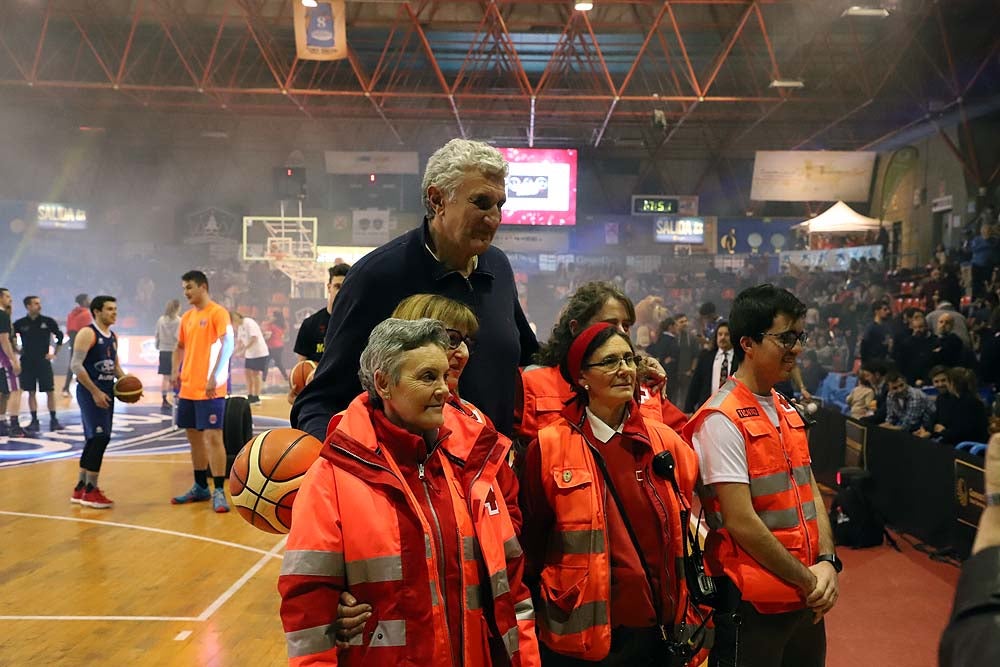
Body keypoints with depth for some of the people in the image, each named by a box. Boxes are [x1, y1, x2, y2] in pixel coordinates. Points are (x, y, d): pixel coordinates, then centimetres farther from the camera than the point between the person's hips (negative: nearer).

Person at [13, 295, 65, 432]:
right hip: (27, 362, 1)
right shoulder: (20, 323, 0)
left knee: (50, 391, -2)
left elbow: (60, 336, 8)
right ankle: (34, 421, 10)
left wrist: (55, 354, 6)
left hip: (43, 361, 0)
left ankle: (53, 420, 5)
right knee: (31, 392, 5)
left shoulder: (48, 321, -1)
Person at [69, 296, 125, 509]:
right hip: (90, 392, -9)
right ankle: (90, 491, -5)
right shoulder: (87, 333, -10)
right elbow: (76, 365, -17)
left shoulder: (113, 337, 15)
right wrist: (95, 391, -21)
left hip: (106, 392, 9)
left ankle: (81, 488, 22)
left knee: (94, 440, 12)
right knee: (100, 438, -13)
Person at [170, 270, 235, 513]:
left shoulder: (217, 313, -9)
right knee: (194, 436, 13)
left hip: (209, 390, -8)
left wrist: (214, 377, -24)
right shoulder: (187, 317, 15)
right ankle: (200, 487, 23)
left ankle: (219, 491, -4)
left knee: (213, 436, -8)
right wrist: (176, 370, 7)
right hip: (187, 388, 8)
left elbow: (227, 345, -18)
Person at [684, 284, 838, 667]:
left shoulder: (788, 412, 10)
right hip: (751, 605, -8)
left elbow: (809, 493, 11)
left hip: (807, 600, 8)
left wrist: (826, 563, -3)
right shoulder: (722, 420, -16)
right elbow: (741, 523, -19)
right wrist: (806, 579, -11)